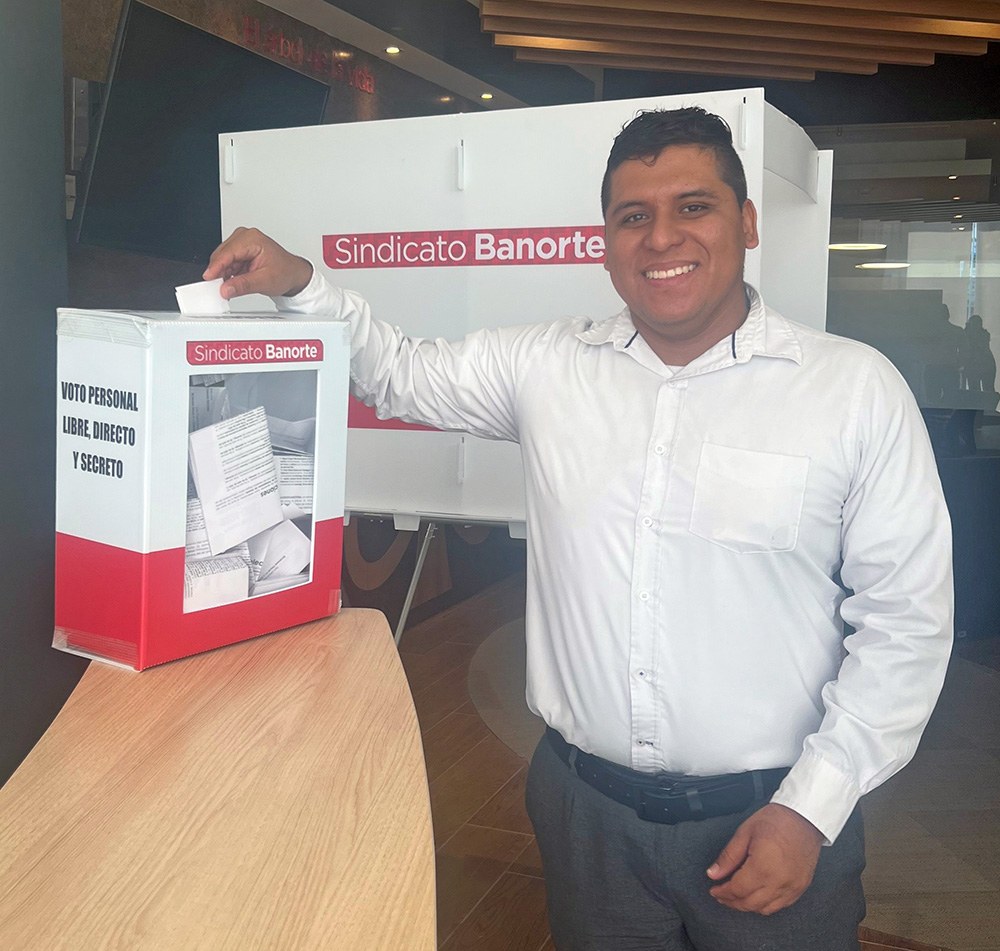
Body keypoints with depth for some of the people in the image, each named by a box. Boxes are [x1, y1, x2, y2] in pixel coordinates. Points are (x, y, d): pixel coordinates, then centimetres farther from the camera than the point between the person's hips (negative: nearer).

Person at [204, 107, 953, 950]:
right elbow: (398, 373, 13)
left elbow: (906, 619, -6)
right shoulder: (546, 366, 1)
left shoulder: (858, 388, -8)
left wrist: (811, 807, -10)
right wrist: (299, 284, -3)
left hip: (766, 821, -2)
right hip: (584, 808, 3)